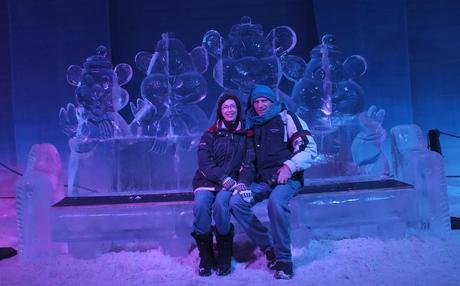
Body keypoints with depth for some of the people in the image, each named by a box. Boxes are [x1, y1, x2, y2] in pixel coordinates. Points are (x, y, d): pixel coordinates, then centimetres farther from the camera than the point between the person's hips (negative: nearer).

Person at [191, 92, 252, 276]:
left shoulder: (245, 134, 9)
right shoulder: (211, 134, 6)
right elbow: (204, 163, -3)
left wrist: (243, 182, -14)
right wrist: (223, 178, -17)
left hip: (232, 182, 0)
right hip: (207, 180, 1)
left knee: (220, 204, -32)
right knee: (201, 205, -30)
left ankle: (224, 257, -11)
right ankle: (205, 257, -11)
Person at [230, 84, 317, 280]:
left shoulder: (286, 118, 0)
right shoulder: (252, 125, 16)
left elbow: (309, 148, -8)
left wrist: (289, 167, -20)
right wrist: (243, 180, 9)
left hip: (287, 177, -6)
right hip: (262, 180, 6)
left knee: (276, 202, -35)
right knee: (236, 202, -15)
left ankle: (284, 259, -18)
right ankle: (268, 247, -4)